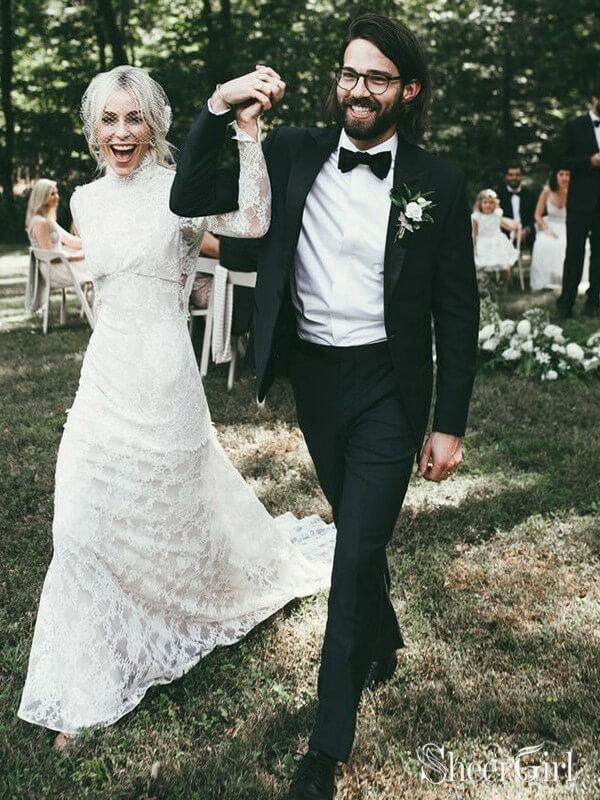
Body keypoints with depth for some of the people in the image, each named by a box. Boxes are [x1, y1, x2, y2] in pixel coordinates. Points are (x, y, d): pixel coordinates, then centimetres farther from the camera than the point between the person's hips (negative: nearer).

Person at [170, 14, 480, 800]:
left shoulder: (438, 182, -8)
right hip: (313, 377, 3)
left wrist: (450, 425, -6)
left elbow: (457, 308, -5)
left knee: (358, 550, -4)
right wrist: (220, 108, -18)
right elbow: (189, 199, -5)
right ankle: (382, 640, 50)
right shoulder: (292, 154, -2)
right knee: (356, 531, 21)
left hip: (388, 385, -3)